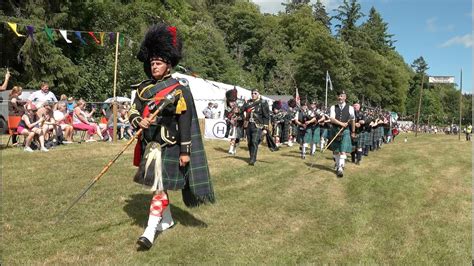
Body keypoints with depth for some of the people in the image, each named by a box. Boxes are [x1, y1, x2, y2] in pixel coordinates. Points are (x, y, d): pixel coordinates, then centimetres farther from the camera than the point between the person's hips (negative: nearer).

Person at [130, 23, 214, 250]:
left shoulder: (179, 89, -8)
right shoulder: (144, 88, 8)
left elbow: (185, 122, -11)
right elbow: (133, 112, 10)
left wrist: (185, 151, -13)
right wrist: (139, 122, -15)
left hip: (167, 146, -6)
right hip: (148, 144, 6)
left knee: (159, 187, -6)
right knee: (157, 185, 17)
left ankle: (150, 231, -1)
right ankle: (167, 220, 35)